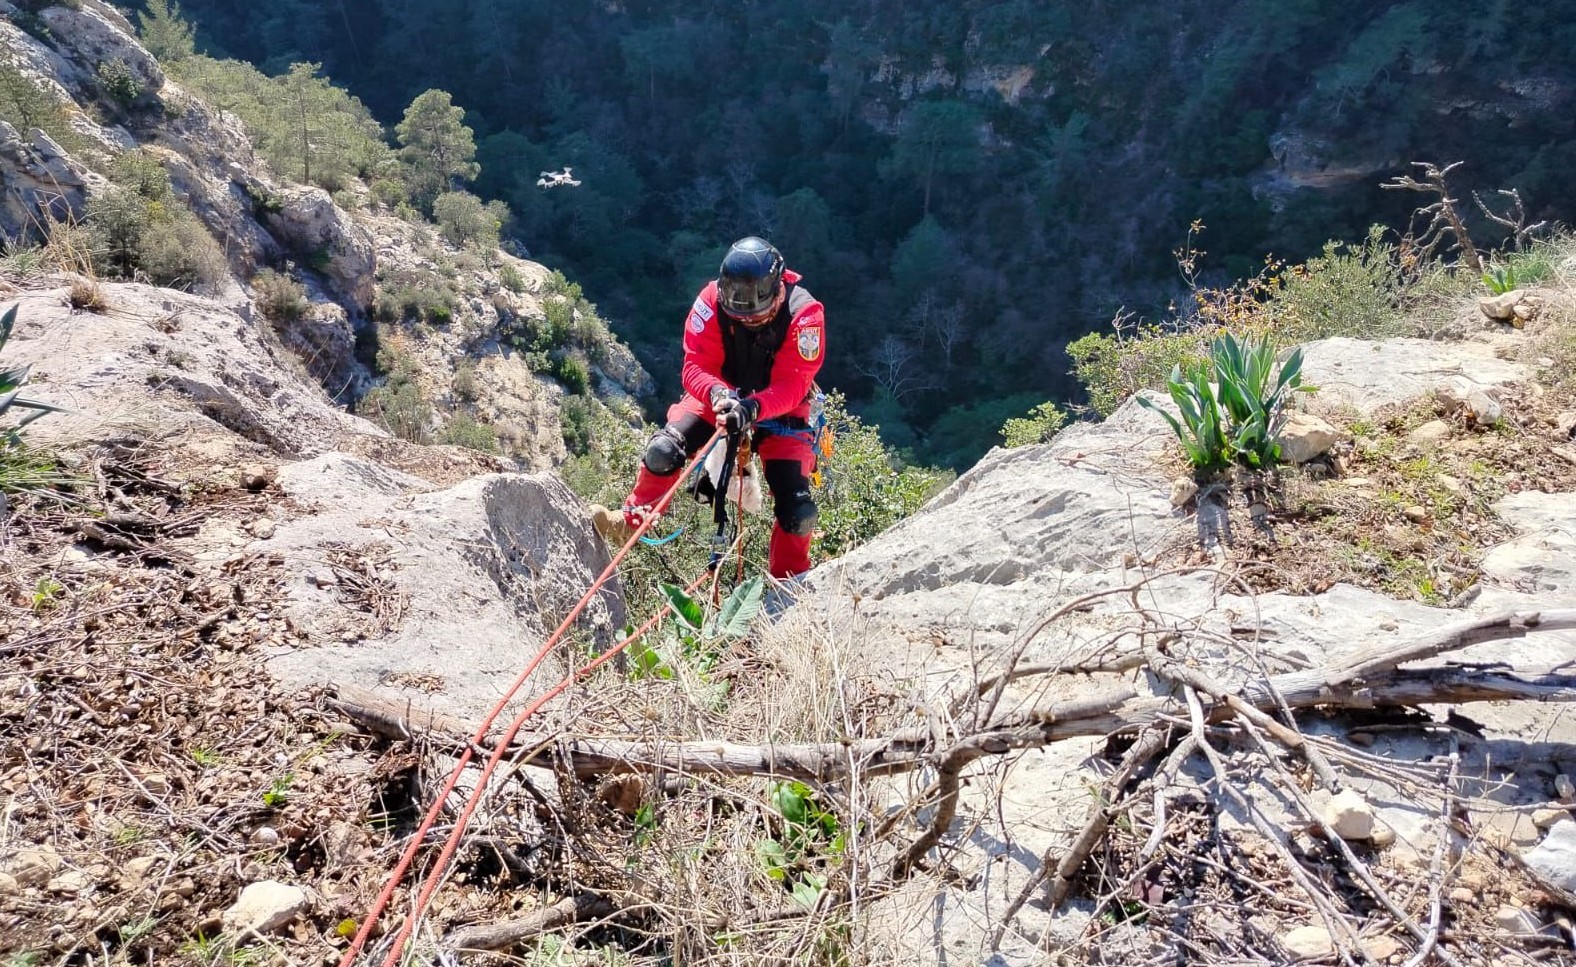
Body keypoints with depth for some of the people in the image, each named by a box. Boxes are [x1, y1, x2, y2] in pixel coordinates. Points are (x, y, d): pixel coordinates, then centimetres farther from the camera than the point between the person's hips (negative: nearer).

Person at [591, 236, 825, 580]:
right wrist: (717, 393, -46)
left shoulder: (804, 313, -28)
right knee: (663, 451, -21)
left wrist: (752, 408, -51)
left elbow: (792, 386, -32)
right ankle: (631, 520, 6)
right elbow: (696, 366, -24)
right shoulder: (712, 300, -23)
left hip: (780, 409, -1)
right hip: (720, 396, 2)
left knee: (798, 511, -15)